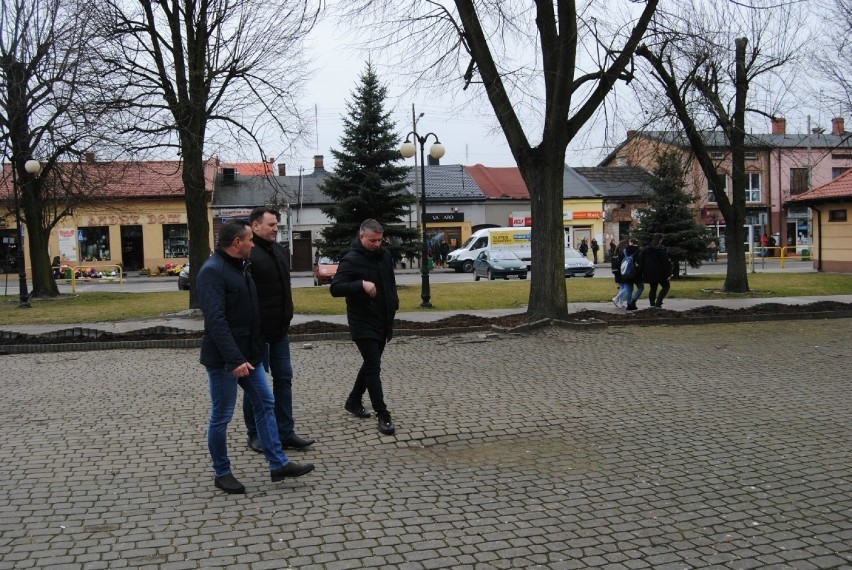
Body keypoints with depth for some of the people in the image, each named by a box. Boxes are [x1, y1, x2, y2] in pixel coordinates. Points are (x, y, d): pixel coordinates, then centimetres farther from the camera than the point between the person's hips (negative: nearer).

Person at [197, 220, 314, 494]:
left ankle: (278, 464, 17)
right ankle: (221, 473, 18)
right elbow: (216, 321, -26)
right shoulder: (212, 271, -18)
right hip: (224, 359, -9)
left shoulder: (240, 267, 12)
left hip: (247, 354, 9)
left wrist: (252, 352, 17)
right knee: (221, 416, 4)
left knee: (265, 404, 10)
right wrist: (235, 359, -30)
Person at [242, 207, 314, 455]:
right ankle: (255, 435, 17)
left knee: (284, 379, 10)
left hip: (279, 329, 8)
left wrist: (287, 316, 16)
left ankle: (285, 433, 18)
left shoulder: (280, 250, 12)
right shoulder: (248, 254, -16)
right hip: (256, 331, -8)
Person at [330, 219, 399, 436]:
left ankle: (354, 401, 34)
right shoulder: (351, 260, -14)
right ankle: (383, 415, -6)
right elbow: (335, 288, -23)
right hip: (363, 324, -8)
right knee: (373, 367, -9)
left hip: (383, 322, 8)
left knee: (371, 364, 17)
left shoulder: (385, 256, 7)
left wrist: (394, 304, 14)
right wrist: (361, 284, -35)